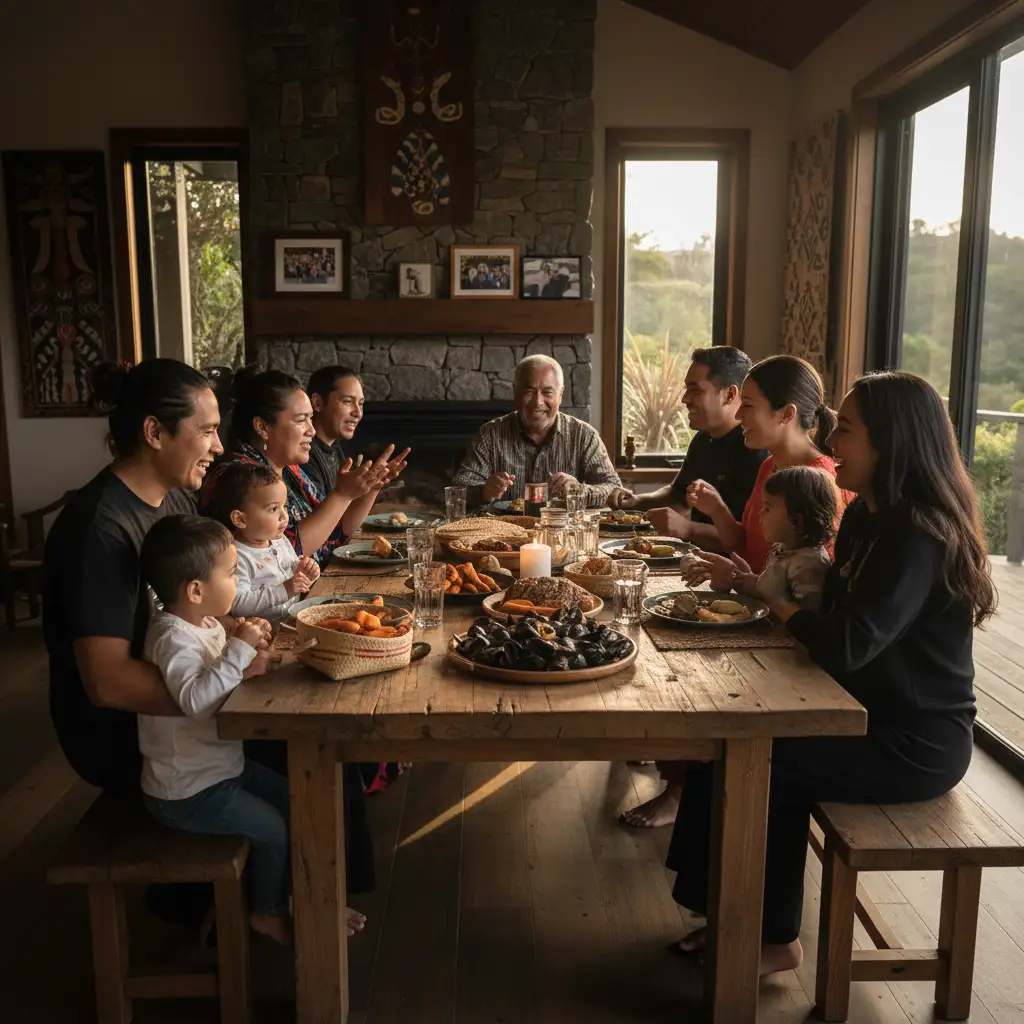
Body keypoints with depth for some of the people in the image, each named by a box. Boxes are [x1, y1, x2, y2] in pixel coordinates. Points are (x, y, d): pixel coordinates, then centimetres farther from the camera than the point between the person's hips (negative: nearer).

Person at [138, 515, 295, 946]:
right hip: (187, 791, -10)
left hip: (221, 765, 10)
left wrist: (246, 658, -4)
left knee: (291, 799, 17)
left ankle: (280, 891, 33)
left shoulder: (205, 623, 1)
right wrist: (238, 650, -37)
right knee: (273, 828, -3)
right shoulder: (174, 638, -28)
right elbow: (196, 698, -44)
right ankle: (266, 913, 21)